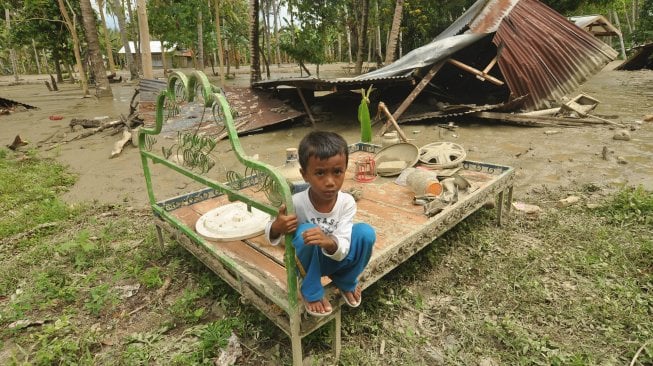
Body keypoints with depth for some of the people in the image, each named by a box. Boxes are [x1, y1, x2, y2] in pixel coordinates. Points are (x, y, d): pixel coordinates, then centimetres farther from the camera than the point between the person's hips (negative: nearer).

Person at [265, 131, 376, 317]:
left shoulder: (347, 202, -24)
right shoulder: (295, 203, -28)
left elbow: (342, 250, -27)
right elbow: (270, 234, -12)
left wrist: (329, 242, -50)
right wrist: (277, 227, -37)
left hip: (335, 258, 2)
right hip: (307, 262, -2)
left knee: (366, 232, -24)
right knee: (305, 231, -34)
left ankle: (345, 281, 6)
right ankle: (311, 291, -7)